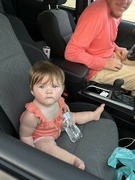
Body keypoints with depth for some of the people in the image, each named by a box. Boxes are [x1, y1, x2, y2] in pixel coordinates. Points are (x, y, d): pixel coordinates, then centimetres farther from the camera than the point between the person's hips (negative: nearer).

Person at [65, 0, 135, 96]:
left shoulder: (116, 10, -1)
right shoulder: (97, 13, -29)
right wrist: (104, 63, -24)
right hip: (96, 70, -9)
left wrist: (116, 48, -2)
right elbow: (71, 52, -31)